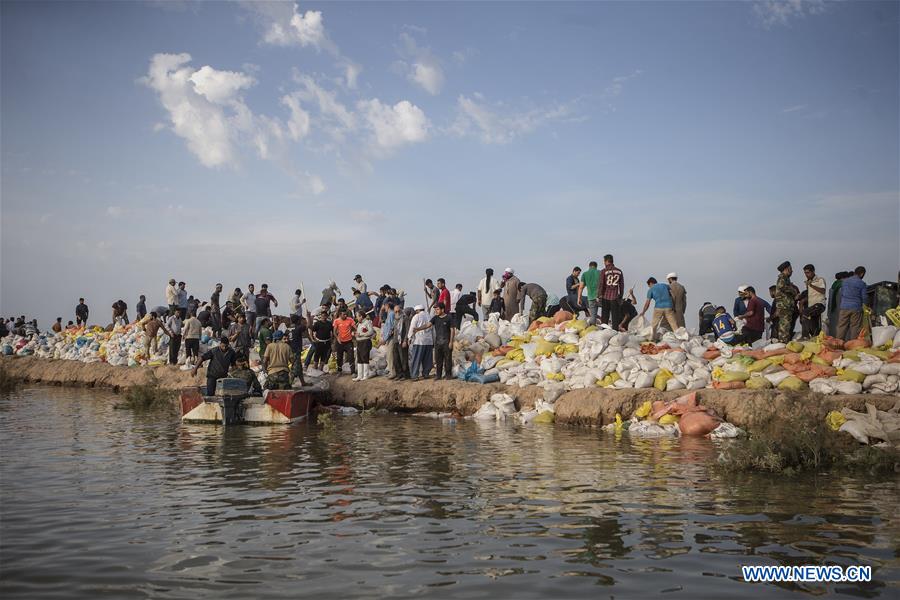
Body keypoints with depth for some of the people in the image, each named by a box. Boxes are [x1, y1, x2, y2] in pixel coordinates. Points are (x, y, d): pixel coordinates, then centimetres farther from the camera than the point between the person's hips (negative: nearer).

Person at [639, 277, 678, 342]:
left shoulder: (651, 289, 9)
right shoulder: (665, 285, 17)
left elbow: (647, 303, 6)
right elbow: (672, 296, 15)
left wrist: (643, 312, 17)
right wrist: (673, 307, 22)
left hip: (658, 308, -2)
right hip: (668, 307, 2)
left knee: (653, 325, 12)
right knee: (673, 324, 0)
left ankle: (652, 339, 13)